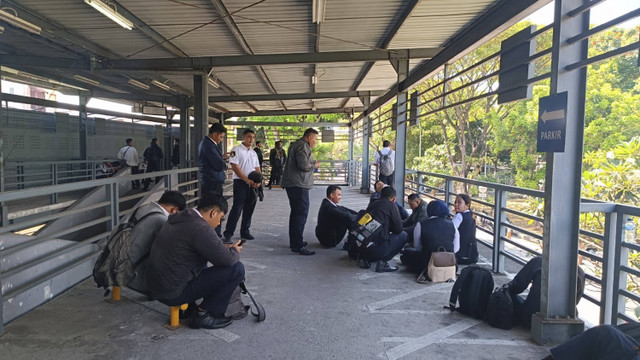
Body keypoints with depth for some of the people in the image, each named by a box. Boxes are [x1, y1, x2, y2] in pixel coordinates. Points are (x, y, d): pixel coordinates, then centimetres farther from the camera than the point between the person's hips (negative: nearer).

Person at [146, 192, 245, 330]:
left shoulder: (180, 219, 10)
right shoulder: (200, 228, -21)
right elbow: (227, 259, -19)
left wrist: (225, 248, 16)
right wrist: (235, 251, 3)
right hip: (174, 293, -10)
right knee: (237, 269, -10)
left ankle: (187, 306, 19)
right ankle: (204, 314, 0)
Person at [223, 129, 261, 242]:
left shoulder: (253, 153, 18)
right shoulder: (236, 150, -4)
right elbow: (235, 167, -12)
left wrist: (258, 181, -2)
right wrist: (248, 180, -16)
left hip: (253, 184, 7)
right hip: (240, 182, -7)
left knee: (249, 209, 9)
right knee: (237, 208, -11)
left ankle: (245, 231, 21)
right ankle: (227, 233, -6)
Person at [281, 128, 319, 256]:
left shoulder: (295, 145, 21)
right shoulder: (303, 146, -13)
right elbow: (303, 165, -23)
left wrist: (312, 163, 16)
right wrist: (314, 165, -4)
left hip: (292, 184, 11)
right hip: (299, 185, -11)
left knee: (296, 212, 18)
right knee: (301, 214, -11)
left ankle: (294, 241, 27)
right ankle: (298, 245, -12)